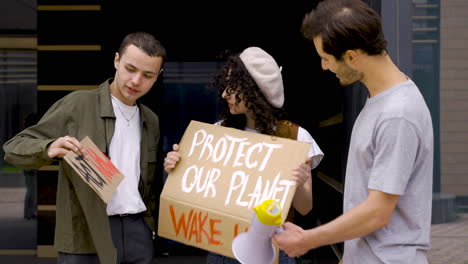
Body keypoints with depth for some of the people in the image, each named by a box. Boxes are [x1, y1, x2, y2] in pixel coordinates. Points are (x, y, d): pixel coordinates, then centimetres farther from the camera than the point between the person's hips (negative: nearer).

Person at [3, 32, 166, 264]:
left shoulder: (151, 121, 13)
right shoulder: (77, 105, -2)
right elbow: (15, 148, -6)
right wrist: (49, 149, -25)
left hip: (138, 232, 5)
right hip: (87, 237, -4)